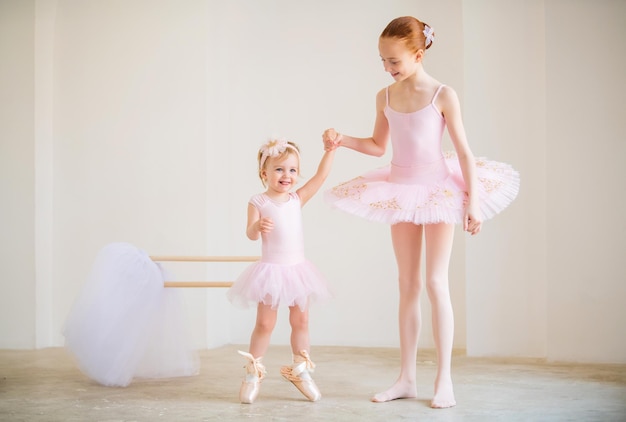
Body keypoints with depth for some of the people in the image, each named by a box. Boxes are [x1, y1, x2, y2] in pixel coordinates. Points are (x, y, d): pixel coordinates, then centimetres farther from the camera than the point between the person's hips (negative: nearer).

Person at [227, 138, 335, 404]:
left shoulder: (297, 199, 4)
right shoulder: (258, 202, -6)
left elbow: (321, 176, 1)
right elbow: (250, 234, -15)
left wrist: (331, 149, -5)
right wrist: (258, 226, -37)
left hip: (297, 269, 4)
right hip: (270, 270, -4)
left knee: (300, 322, 9)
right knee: (265, 323, 1)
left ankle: (300, 371, 22)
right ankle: (253, 373, 12)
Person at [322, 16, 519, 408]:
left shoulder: (443, 95, -12)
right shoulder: (385, 97, 2)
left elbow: (463, 151, -10)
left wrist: (472, 200, -14)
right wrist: (342, 139, 0)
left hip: (438, 192, -5)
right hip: (402, 194, 5)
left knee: (435, 283, -5)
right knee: (408, 284, 9)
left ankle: (445, 380, 3)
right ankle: (407, 378, 15)